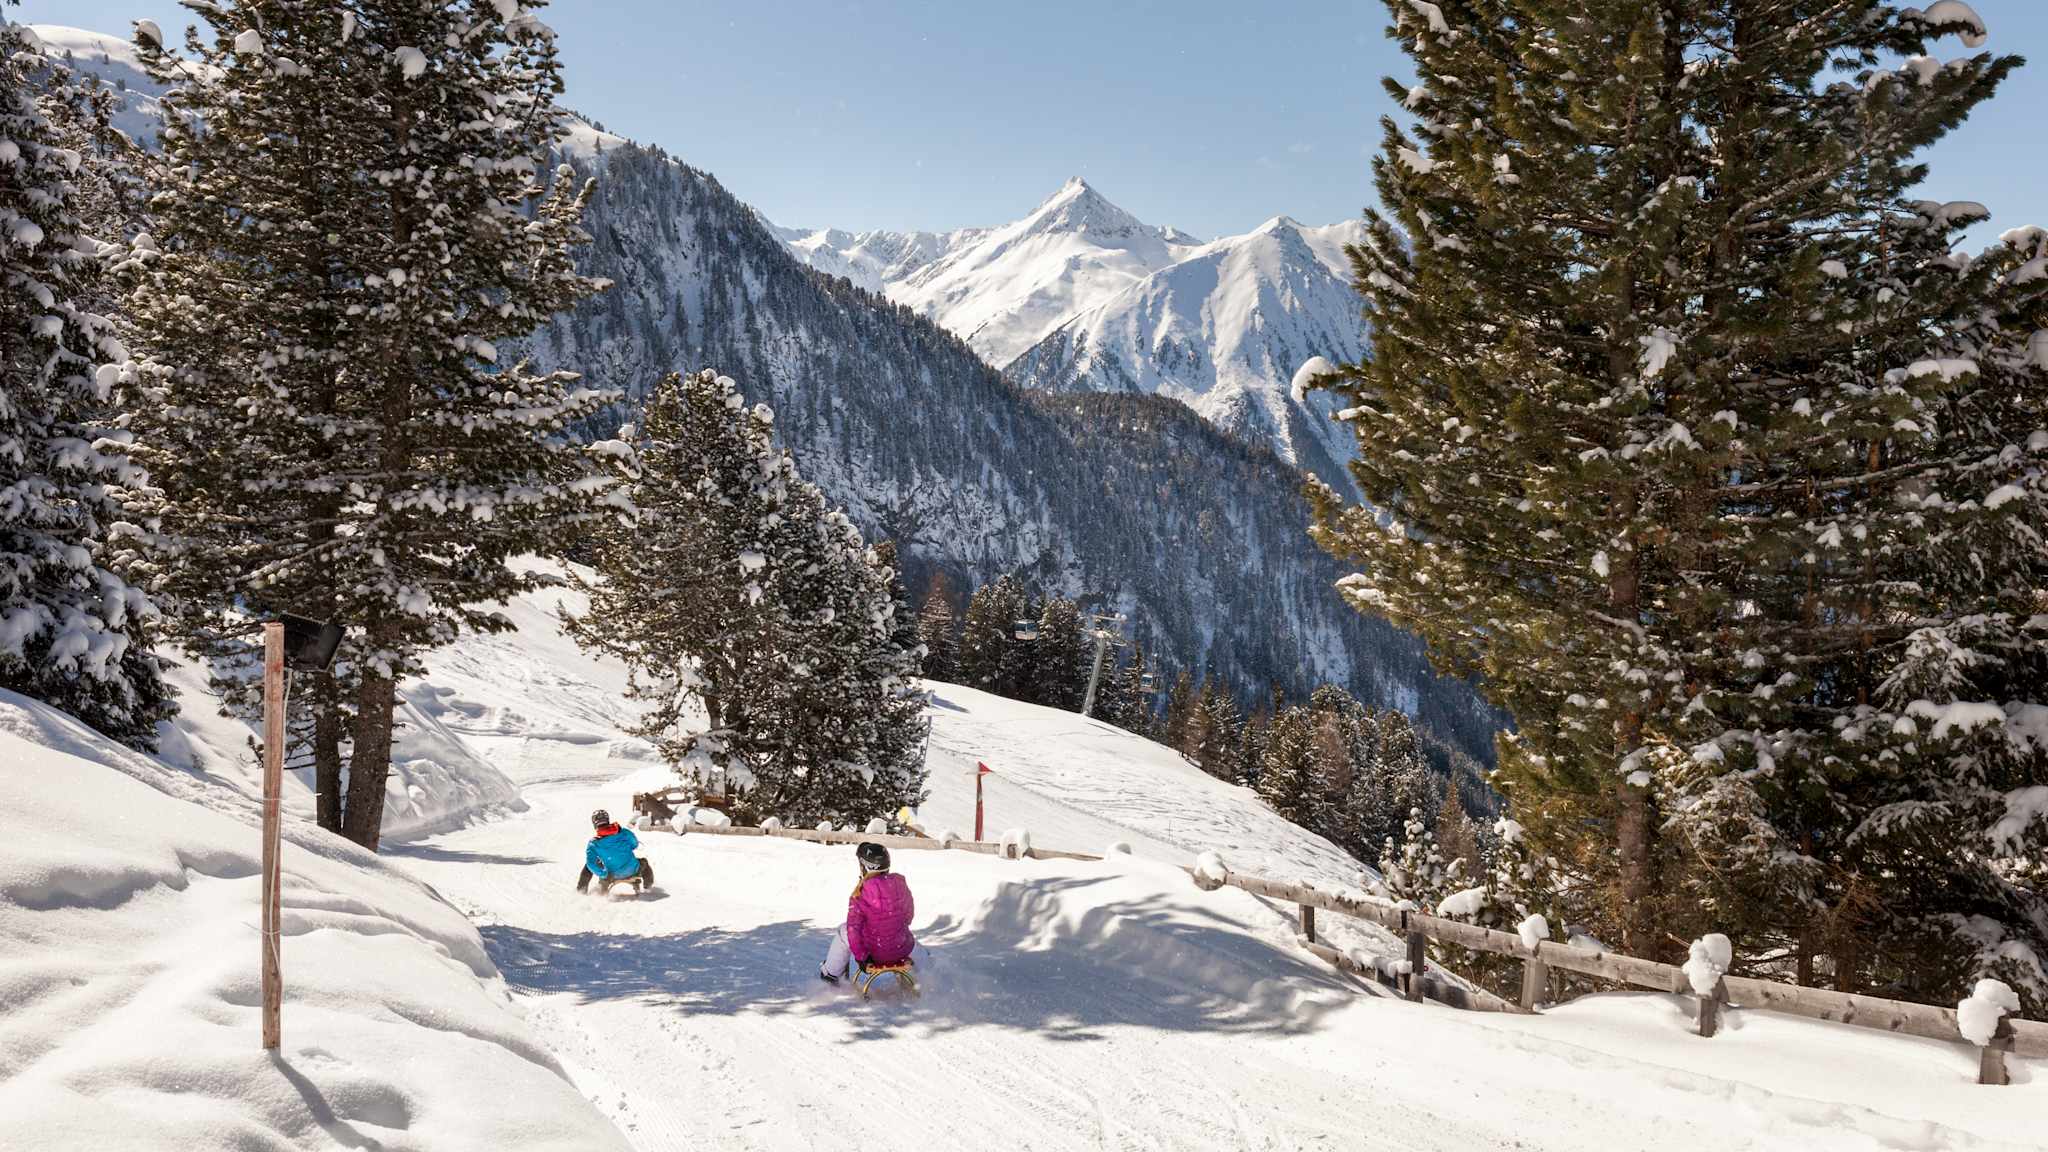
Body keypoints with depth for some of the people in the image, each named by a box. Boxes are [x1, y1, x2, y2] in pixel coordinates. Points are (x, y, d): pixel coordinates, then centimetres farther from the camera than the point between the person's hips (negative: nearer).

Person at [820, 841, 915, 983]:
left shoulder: (861, 893, -17)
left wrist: (860, 956, -4)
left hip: (877, 955, -4)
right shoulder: (900, 883, -5)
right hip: (904, 949, 4)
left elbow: (853, 928, -15)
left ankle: (830, 973, 33)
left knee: (844, 931, 22)